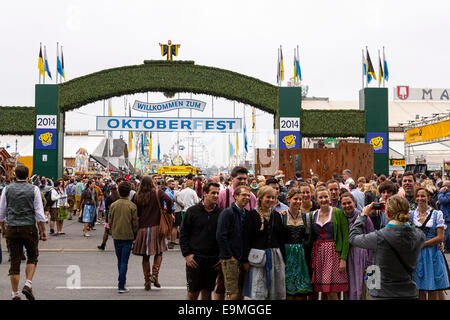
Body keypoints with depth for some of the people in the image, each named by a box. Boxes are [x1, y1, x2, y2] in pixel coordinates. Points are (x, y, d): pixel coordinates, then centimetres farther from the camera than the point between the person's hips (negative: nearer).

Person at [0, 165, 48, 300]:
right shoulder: (33, 189, -2)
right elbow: (39, 212, -5)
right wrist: (43, 230, 1)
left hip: (12, 228, 2)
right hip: (29, 228, -2)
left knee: (15, 260, 6)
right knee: (32, 256, 15)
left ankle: (15, 294, 9)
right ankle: (28, 284, -1)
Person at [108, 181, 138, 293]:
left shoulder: (113, 205, -2)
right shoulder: (132, 206, -9)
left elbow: (110, 221, 4)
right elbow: (135, 223, -6)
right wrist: (134, 235, 7)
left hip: (116, 236, 3)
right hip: (128, 236, -3)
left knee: (119, 260, 19)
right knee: (124, 261, 0)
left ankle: (122, 280, 33)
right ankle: (121, 286, -3)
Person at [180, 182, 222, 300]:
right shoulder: (192, 211, -1)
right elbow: (183, 234, 1)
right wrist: (186, 254, -7)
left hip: (213, 260, 2)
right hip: (195, 258, -2)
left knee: (207, 292, 10)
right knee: (193, 293, 2)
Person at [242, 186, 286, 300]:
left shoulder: (276, 215, 11)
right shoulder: (252, 215, -3)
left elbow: (280, 239, 14)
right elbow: (246, 239, -6)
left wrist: (283, 259, 10)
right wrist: (246, 260, -10)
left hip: (275, 255, 5)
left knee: (276, 292, 6)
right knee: (258, 293, -4)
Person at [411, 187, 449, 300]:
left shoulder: (437, 214, 2)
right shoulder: (410, 214, 7)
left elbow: (440, 238, -5)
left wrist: (421, 244, -11)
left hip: (433, 256, -1)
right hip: (416, 256, 1)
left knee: (433, 292, 2)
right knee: (419, 291, 3)